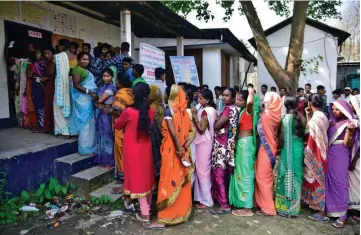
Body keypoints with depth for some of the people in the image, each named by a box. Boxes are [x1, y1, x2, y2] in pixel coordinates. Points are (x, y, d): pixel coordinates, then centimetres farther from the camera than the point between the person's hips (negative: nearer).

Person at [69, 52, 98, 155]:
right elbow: (76, 85, -20)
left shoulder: (85, 70, 17)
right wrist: (90, 92, -23)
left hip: (88, 99, 10)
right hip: (83, 100, -10)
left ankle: (88, 146, 21)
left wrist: (93, 94, 10)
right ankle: (85, 148, 2)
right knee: (85, 123, -5)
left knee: (89, 122, 13)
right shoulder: (77, 69, -11)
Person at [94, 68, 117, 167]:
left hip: (106, 114, -8)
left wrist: (98, 102, 3)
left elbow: (100, 100, -16)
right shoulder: (101, 86, 12)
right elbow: (96, 102, 8)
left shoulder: (111, 87, -12)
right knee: (100, 135, 13)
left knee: (107, 136, -1)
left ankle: (109, 161, 10)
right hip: (99, 113, 8)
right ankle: (102, 158, 26)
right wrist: (99, 105, -10)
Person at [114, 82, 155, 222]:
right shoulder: (150, 111, -6)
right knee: (146, 177, 19)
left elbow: (117, 126, -2)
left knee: (137, 178, 6)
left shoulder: (129, 112, -21)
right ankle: (148, 207, 34)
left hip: (133, 151, -5)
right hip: (146, 149, 5)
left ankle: (145, 213, 14)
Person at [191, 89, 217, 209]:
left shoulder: (205, 111, -17)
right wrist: (196, 115, 8)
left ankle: (207, 200, 8)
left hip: (203, 143, -10)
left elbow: (201, 129, -20)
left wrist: (194, 116, -21)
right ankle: (203, 196, 25)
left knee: (202, 170, -2)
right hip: (205, 142, 10)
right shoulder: (212, 110, 11)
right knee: (204, 169, 15)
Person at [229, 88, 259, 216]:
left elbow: (250, 102, -36)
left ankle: (248, 208, 5)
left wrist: (251, 93, -20)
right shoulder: (243, 111, 13)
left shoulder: (248, 110, -13)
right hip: (241, 143, 10)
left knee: (245, 173, -4)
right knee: (241, 172, 16)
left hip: (246, 143, -10)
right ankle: (243, 201, 29)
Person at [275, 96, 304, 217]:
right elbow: (304, 134, 6)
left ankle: (285, 207, 12)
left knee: (287, 177, 4)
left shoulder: (286, 118, -10)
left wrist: (277, 148, 5)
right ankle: (295, 206, 24)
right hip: (299, 149, 5)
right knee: (296, 176, 13)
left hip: (288, 150, -5)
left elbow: (282, 138, -10)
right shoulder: (301, 117, 3)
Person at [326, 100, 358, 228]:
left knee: (339, 182, -2)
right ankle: (329, 207, 26)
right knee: (329, 181, 12)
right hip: (328, 156, 6)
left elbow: (347, 144, -13)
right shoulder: (331, 122, 10)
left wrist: (350, 131, -26)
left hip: (340, 157, -6)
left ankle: (342, 213, 7)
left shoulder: (349, 124, -6)